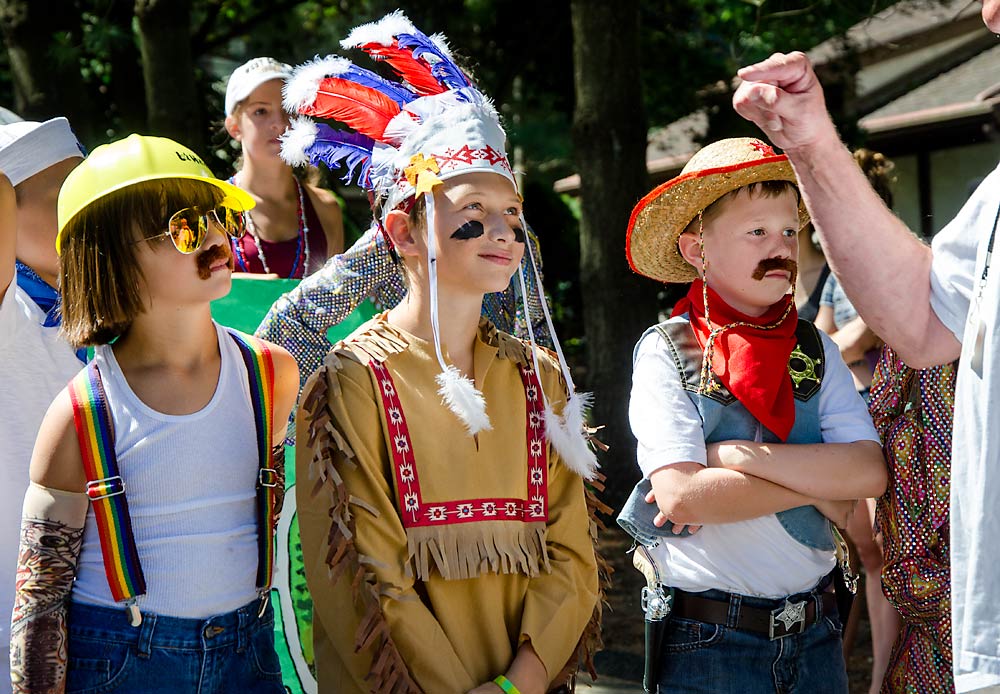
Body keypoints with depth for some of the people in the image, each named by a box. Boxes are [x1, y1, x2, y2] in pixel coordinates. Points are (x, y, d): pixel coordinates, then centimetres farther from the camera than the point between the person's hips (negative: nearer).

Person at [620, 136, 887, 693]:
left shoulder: (815, 349, 3)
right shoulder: (666, 351, -7)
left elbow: (870, 473, -10)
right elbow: (680, 495, -19)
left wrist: (736, 457, -17)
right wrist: (819, 484, -11)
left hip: (814, 634, 4)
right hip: (709, 642, -4)